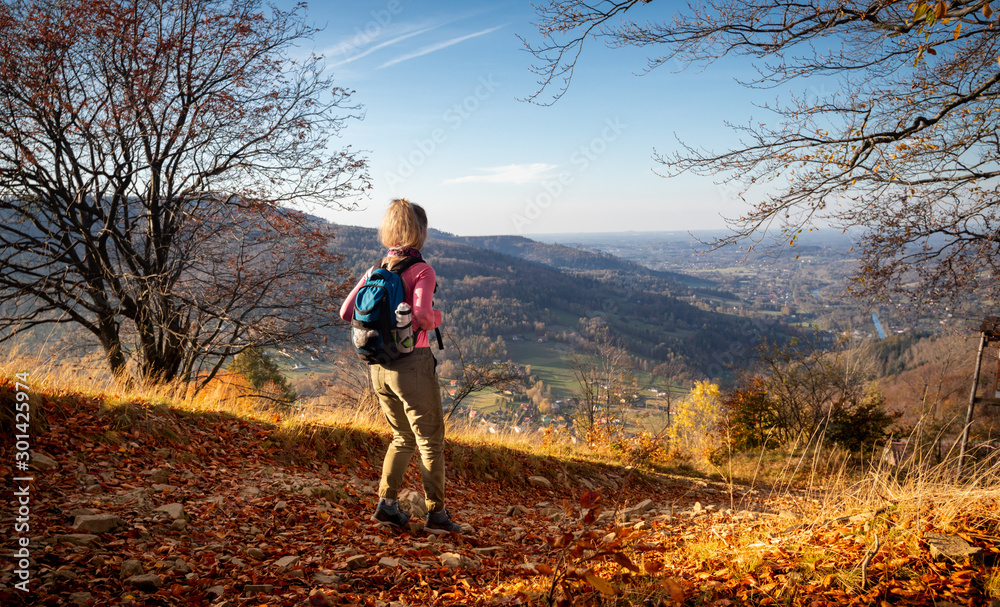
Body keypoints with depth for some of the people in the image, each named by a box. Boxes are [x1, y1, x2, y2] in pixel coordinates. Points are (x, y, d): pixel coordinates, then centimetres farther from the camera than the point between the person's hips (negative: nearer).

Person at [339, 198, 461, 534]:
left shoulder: (376, 270, 6)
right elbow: (421, 315, -26)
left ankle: (386, 503, 19)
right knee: (430, 440, 6)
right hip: (412, 363, -6)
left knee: (403, 437, 22)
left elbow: (346, 312, 4)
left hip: (379, 366, 6)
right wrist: (437, 317, -4)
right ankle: (436, 513, 11)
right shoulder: (421, 270, -12)